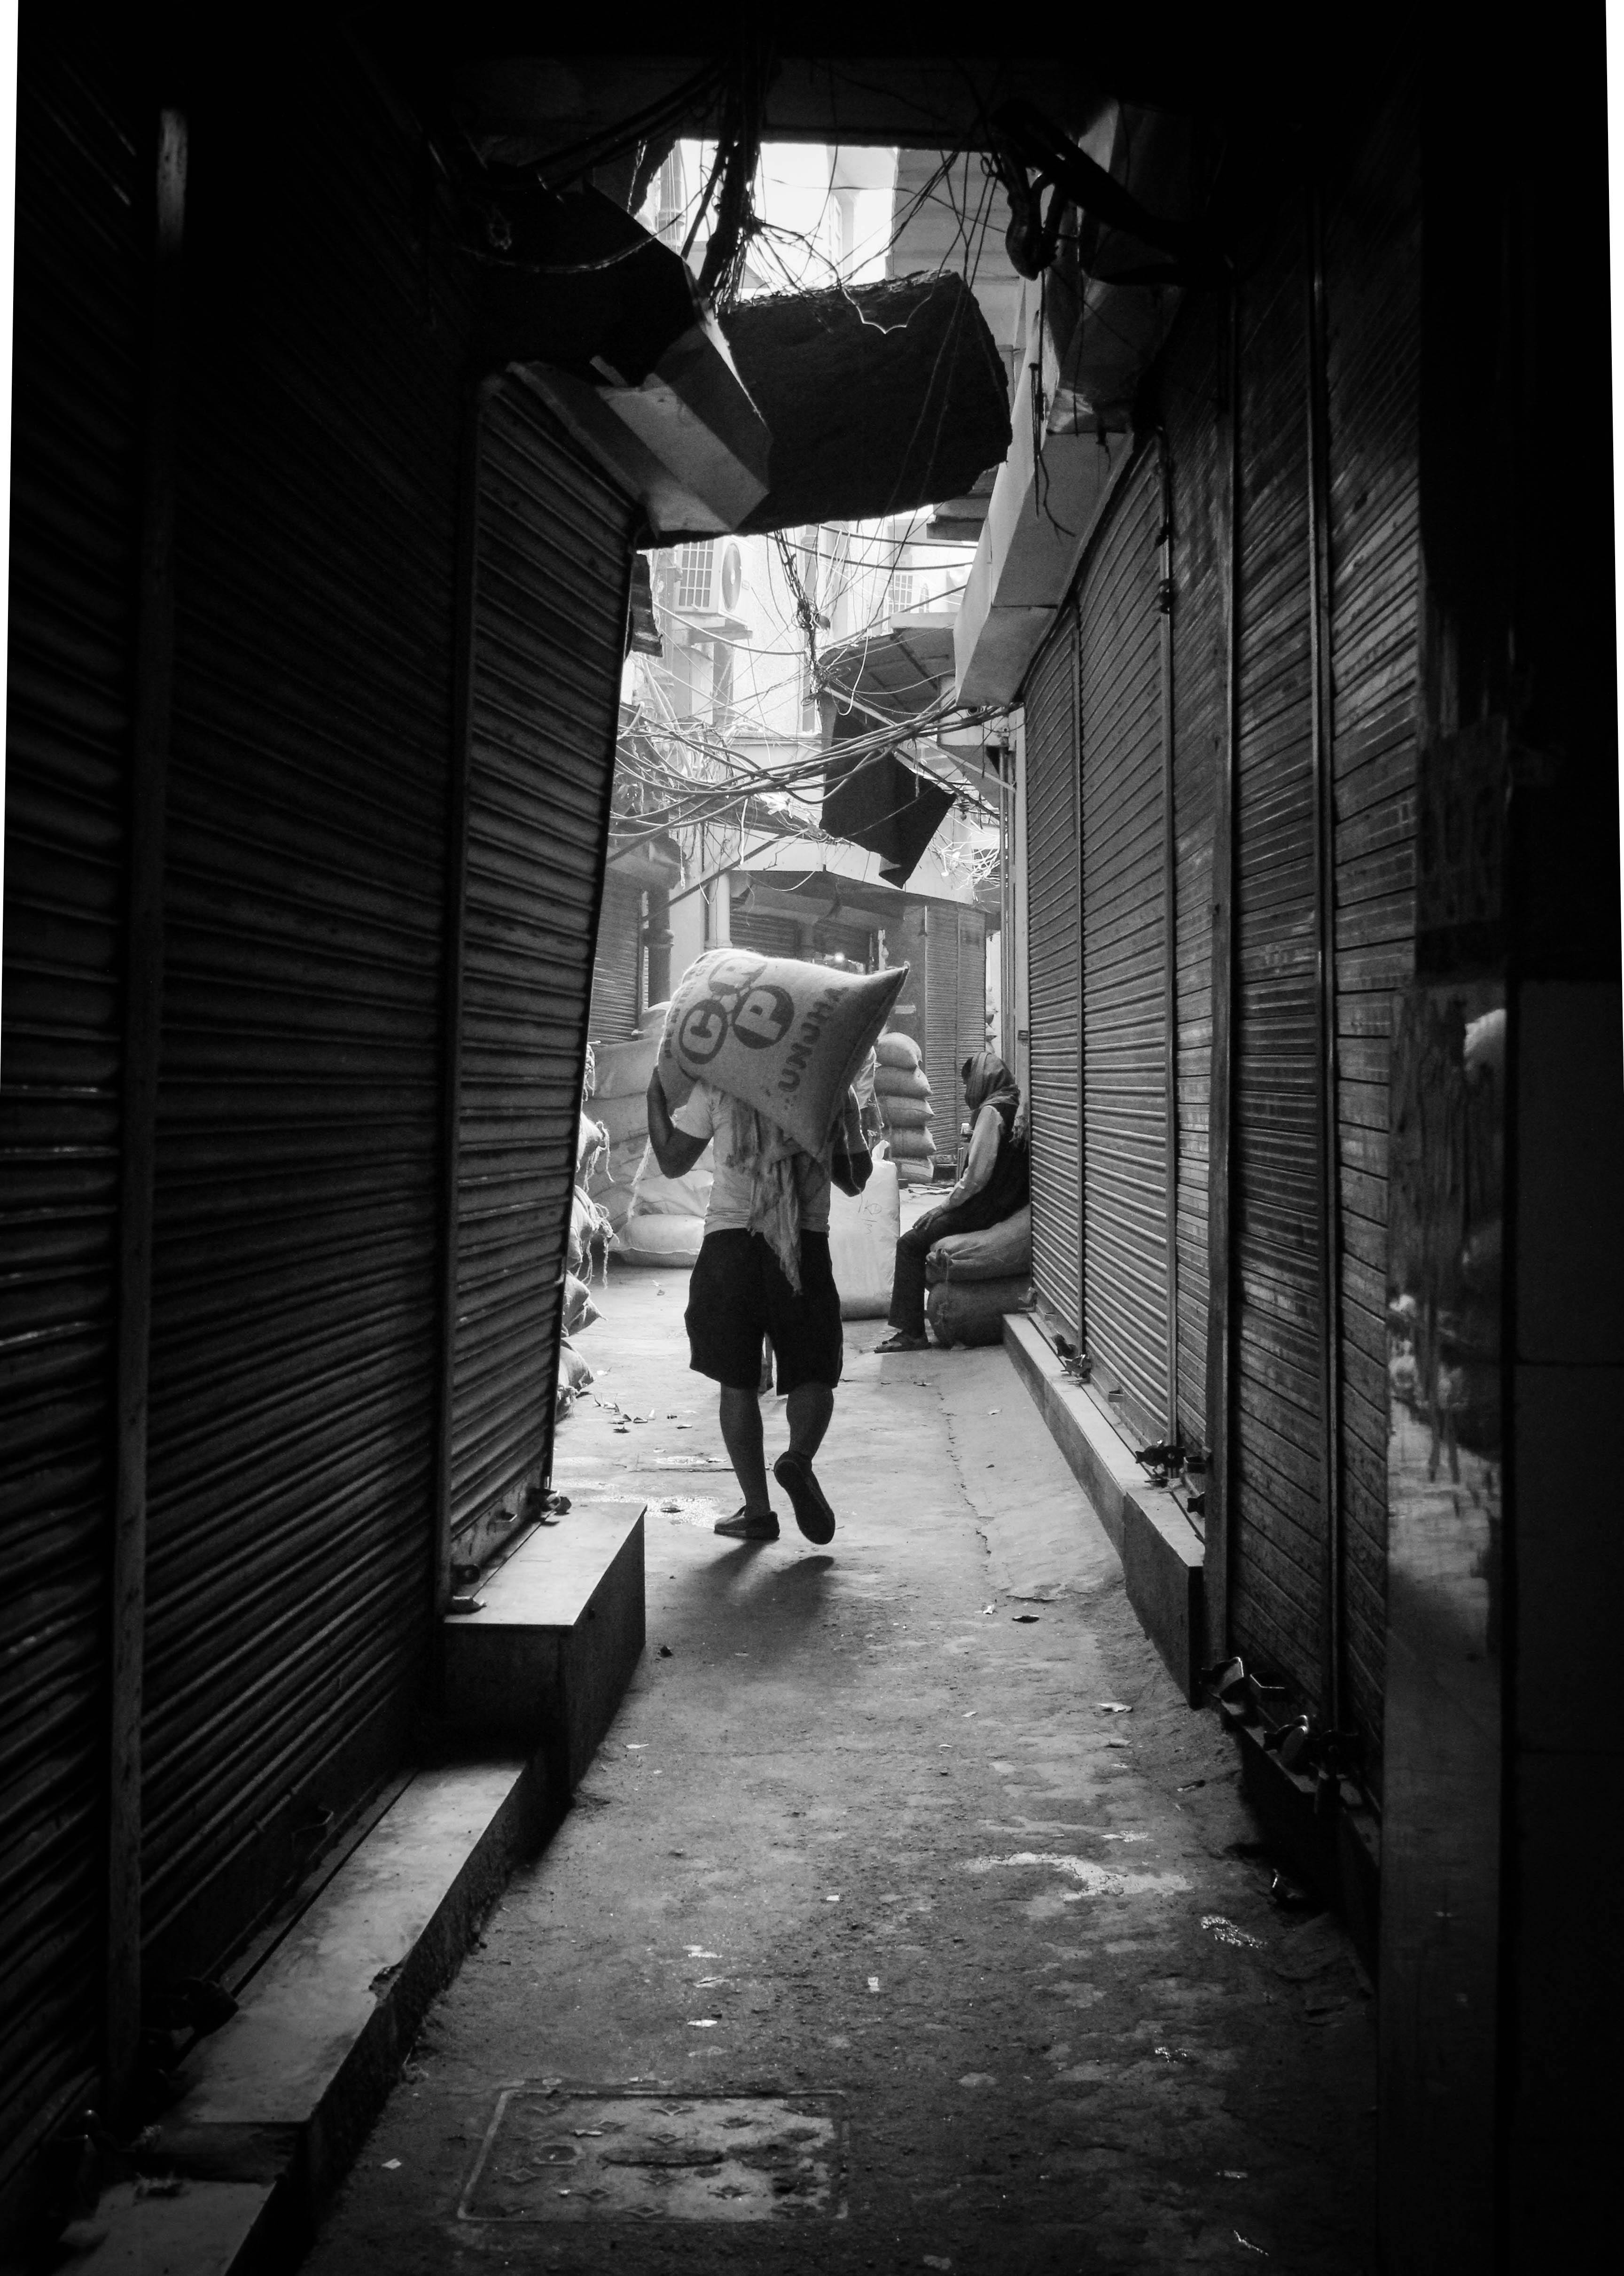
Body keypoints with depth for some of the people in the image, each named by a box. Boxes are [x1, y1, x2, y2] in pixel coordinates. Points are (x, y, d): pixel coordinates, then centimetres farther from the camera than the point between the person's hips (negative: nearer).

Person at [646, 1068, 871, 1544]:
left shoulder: (716, 1085, 0)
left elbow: (672, 1162, 8)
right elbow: (855, 1180, 16)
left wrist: (655, 1094, 20)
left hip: (730, 1241, 0)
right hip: (806, 1248, 1)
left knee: (738, 1383, 9)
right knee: (814, 1374, 11)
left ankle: (758, 1510, 8)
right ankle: (799, 1458, -19)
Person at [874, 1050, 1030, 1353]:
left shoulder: (991, 1111, -15)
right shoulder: (1012, 1107, 14)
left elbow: (977, 1174, -21)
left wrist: (945, 1206, -9)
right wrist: (949, 1206, 16)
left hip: (985, 1211, -9)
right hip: (1004, 1205, 9)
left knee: (910, 1244, -7)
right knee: (922, 1230, 15)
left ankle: (911, 1332, -8)